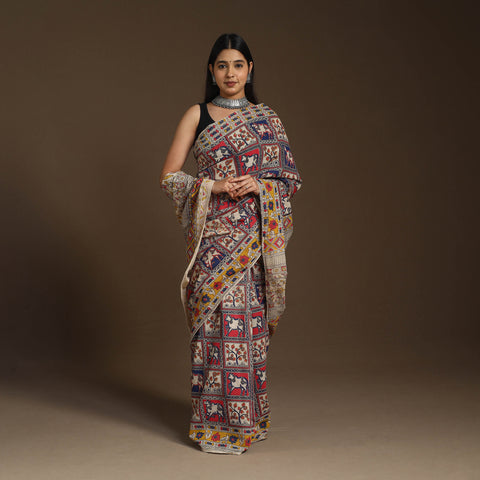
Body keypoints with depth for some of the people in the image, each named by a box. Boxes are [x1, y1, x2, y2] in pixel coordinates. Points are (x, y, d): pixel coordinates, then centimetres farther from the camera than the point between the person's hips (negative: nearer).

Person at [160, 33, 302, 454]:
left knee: (250, 321, 3)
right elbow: (169, 175, 2)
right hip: (215, 234, -1)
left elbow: (289, 178, 10)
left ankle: (247, 417, 17)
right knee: (217, 321, -4)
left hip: (256, 236, 2)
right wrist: (214, 186, -12)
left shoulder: (267, 119, 12)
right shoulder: (197, 115, 7)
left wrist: (259, 186, -10)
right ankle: (216, 422, 6)